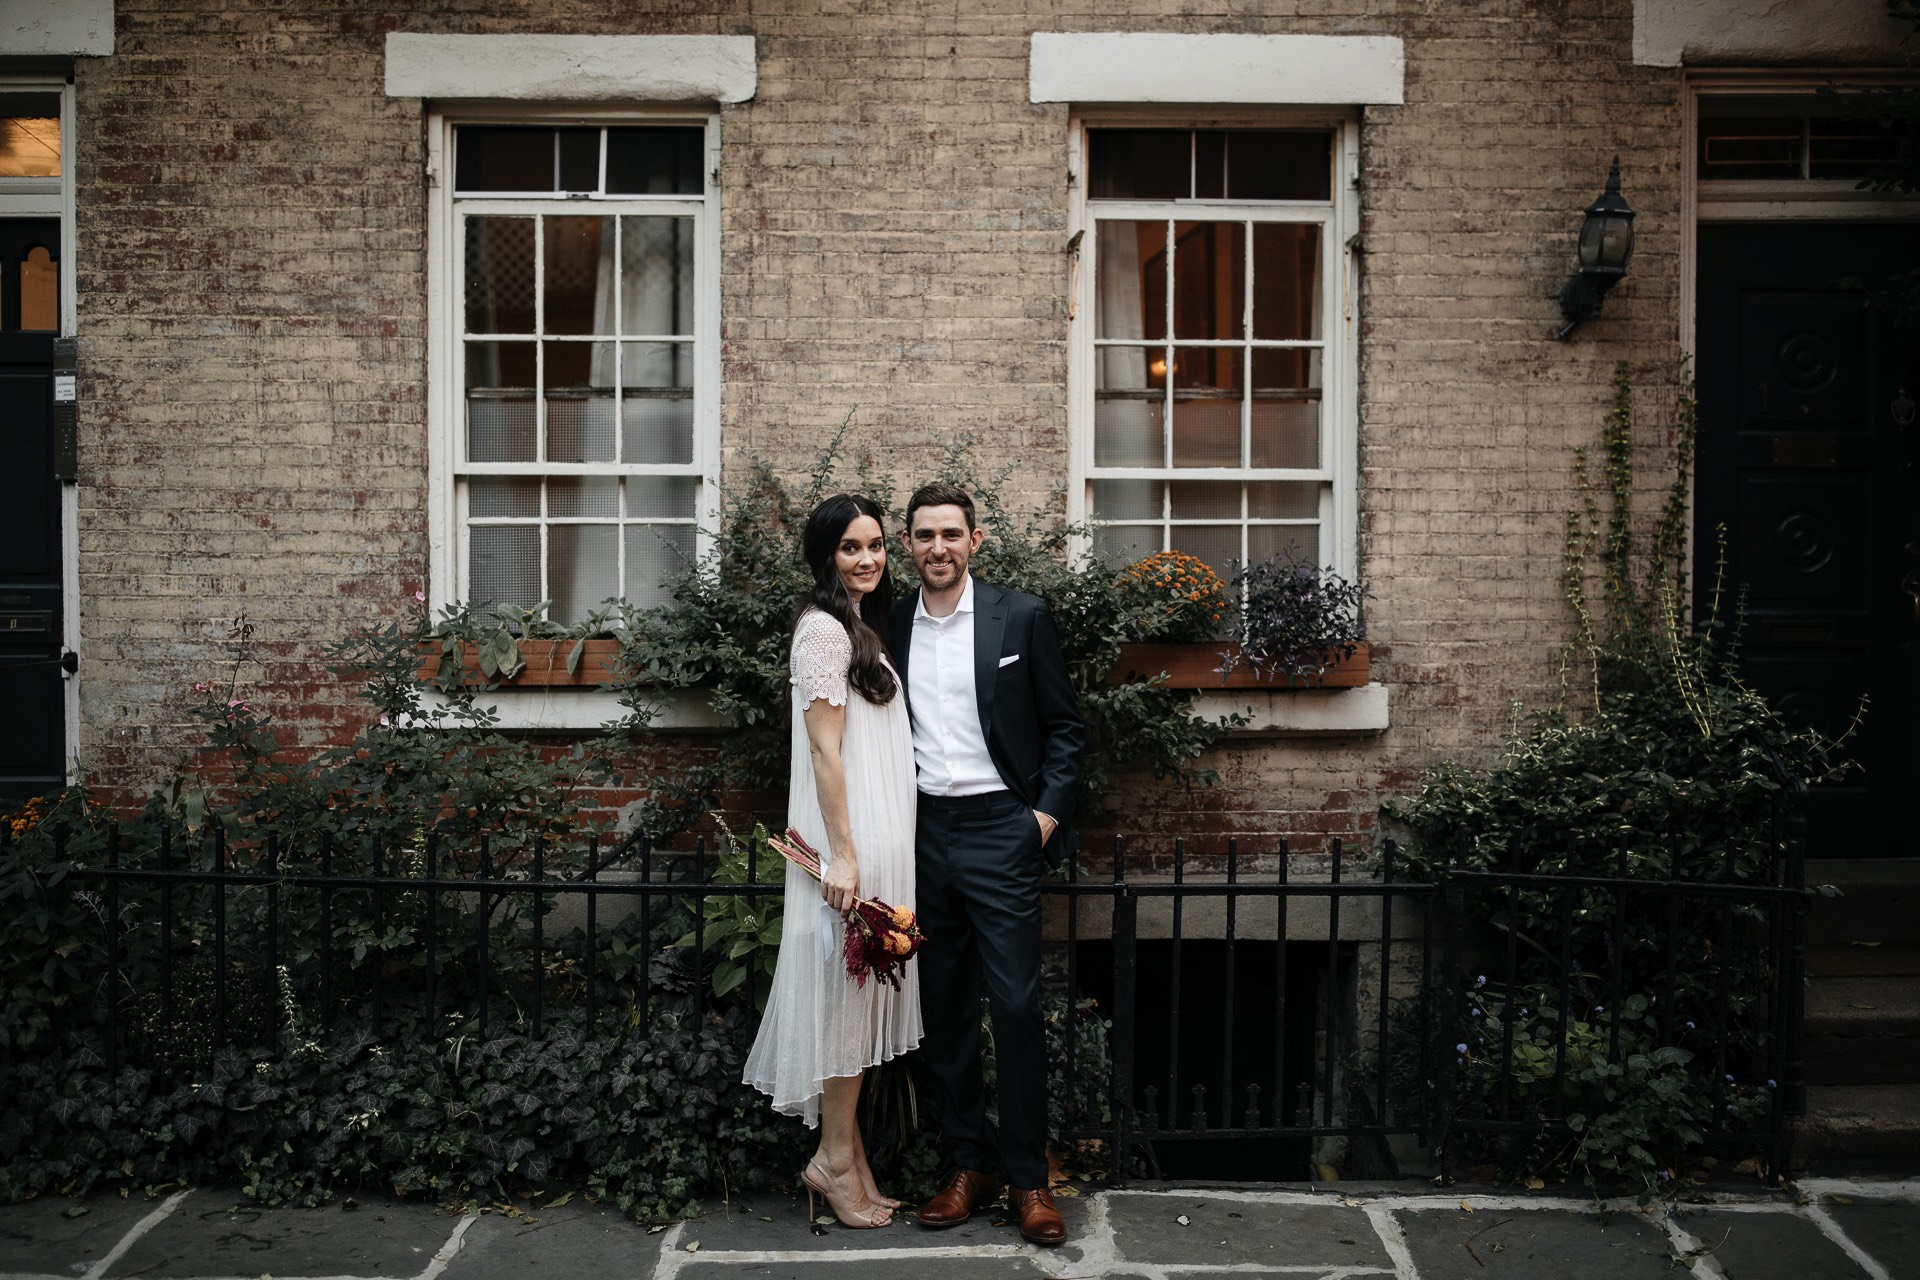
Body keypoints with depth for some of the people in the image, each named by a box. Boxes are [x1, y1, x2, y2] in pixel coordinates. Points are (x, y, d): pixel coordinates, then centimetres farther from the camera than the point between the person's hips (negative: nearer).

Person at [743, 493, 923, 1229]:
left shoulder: (861, 628, 17)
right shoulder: (823, 627, -11)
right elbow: (824, 749, -17)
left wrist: (876, 851, 19)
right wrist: (842, 855, -21)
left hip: (876, 837, 9)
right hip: (849, 838, -9)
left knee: (861, 994, 12)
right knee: (848, 990, -2)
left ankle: (845, 1152, 21)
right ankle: (836, 1160, 10)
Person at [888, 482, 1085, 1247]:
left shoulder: (1021, 618, 0)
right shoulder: (891, 628, 8)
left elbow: (1063, 726, 2)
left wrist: (1049, 812, -7)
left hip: (999, 830, -3)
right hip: (924, 832, 4)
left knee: (1015, 1005, -3)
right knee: (945, 1007, 10)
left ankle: (1027, 1177, 10)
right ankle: (969, 1164, 22)